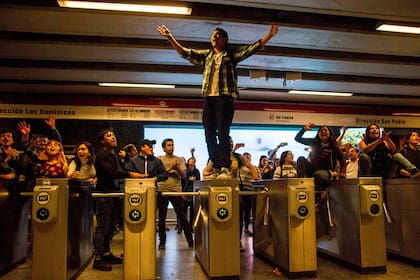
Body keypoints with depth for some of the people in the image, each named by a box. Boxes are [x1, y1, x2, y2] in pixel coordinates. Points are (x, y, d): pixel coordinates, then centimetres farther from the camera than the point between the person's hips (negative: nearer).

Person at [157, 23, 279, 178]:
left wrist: (270, 35, -4)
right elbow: (184, 52, 23)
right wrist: (170, 38, 20)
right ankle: (216, 167, 9)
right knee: (209, 133, 2)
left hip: (225, 97, -5)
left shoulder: (232, 53, 11)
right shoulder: (205, 54, 22)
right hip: (208, 97, 5)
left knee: (222, 132, -11)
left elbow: (253, 48, 4)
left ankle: (225, 167, -7)